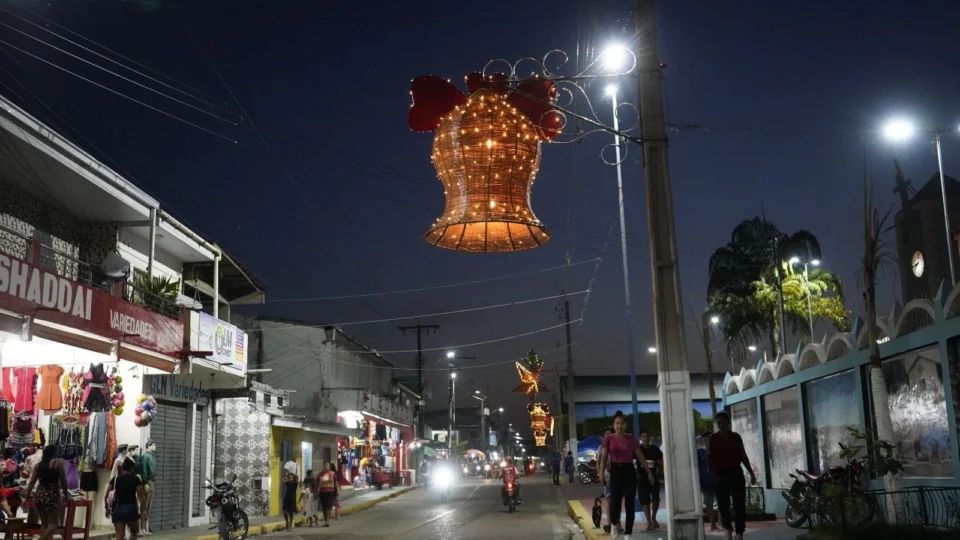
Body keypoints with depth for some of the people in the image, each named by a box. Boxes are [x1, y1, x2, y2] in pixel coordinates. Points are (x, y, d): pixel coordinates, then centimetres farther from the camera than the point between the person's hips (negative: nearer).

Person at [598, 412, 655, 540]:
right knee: (615, 500, -4)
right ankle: (614, 524, 29)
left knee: (630, 502, -3)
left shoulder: (632, 439, 4)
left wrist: (649, 472, 4)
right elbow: (604, 457, -3)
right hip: (615, 471, -1)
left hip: (629, 471, 1)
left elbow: (640, 457, 7)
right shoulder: (608, 439, 1)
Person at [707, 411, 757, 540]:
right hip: (721, 475, -1)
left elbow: (743, 456, 13)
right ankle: (728, 529, 25)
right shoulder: (712, 439, 1)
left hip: (736, 473, 1)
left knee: (739, 505, -4)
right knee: (723, 505, 4)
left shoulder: (736, 437, 7)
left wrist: (751, 473, 11)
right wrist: (714, 475, -13)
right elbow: (709, 459, 0)